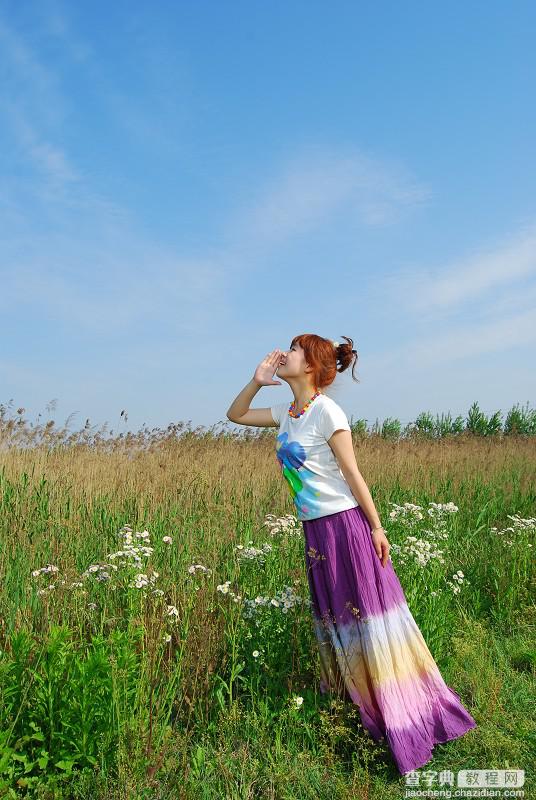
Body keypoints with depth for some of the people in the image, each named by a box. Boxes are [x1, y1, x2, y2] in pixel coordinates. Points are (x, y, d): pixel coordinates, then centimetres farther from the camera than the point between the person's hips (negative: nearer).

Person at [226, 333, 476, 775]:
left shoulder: (326, 411, -16)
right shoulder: (285, 413, 6)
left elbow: (352, 473, -14)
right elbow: (234, 414, 17)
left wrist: (376, 526, -11)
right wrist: (257, 381, 1)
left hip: (346, 524, -7)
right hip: (315, 529, 7)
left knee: (368, 611, 2)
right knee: (333, 615, 19)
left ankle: (405, 714, 18)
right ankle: (346, 694, 39)